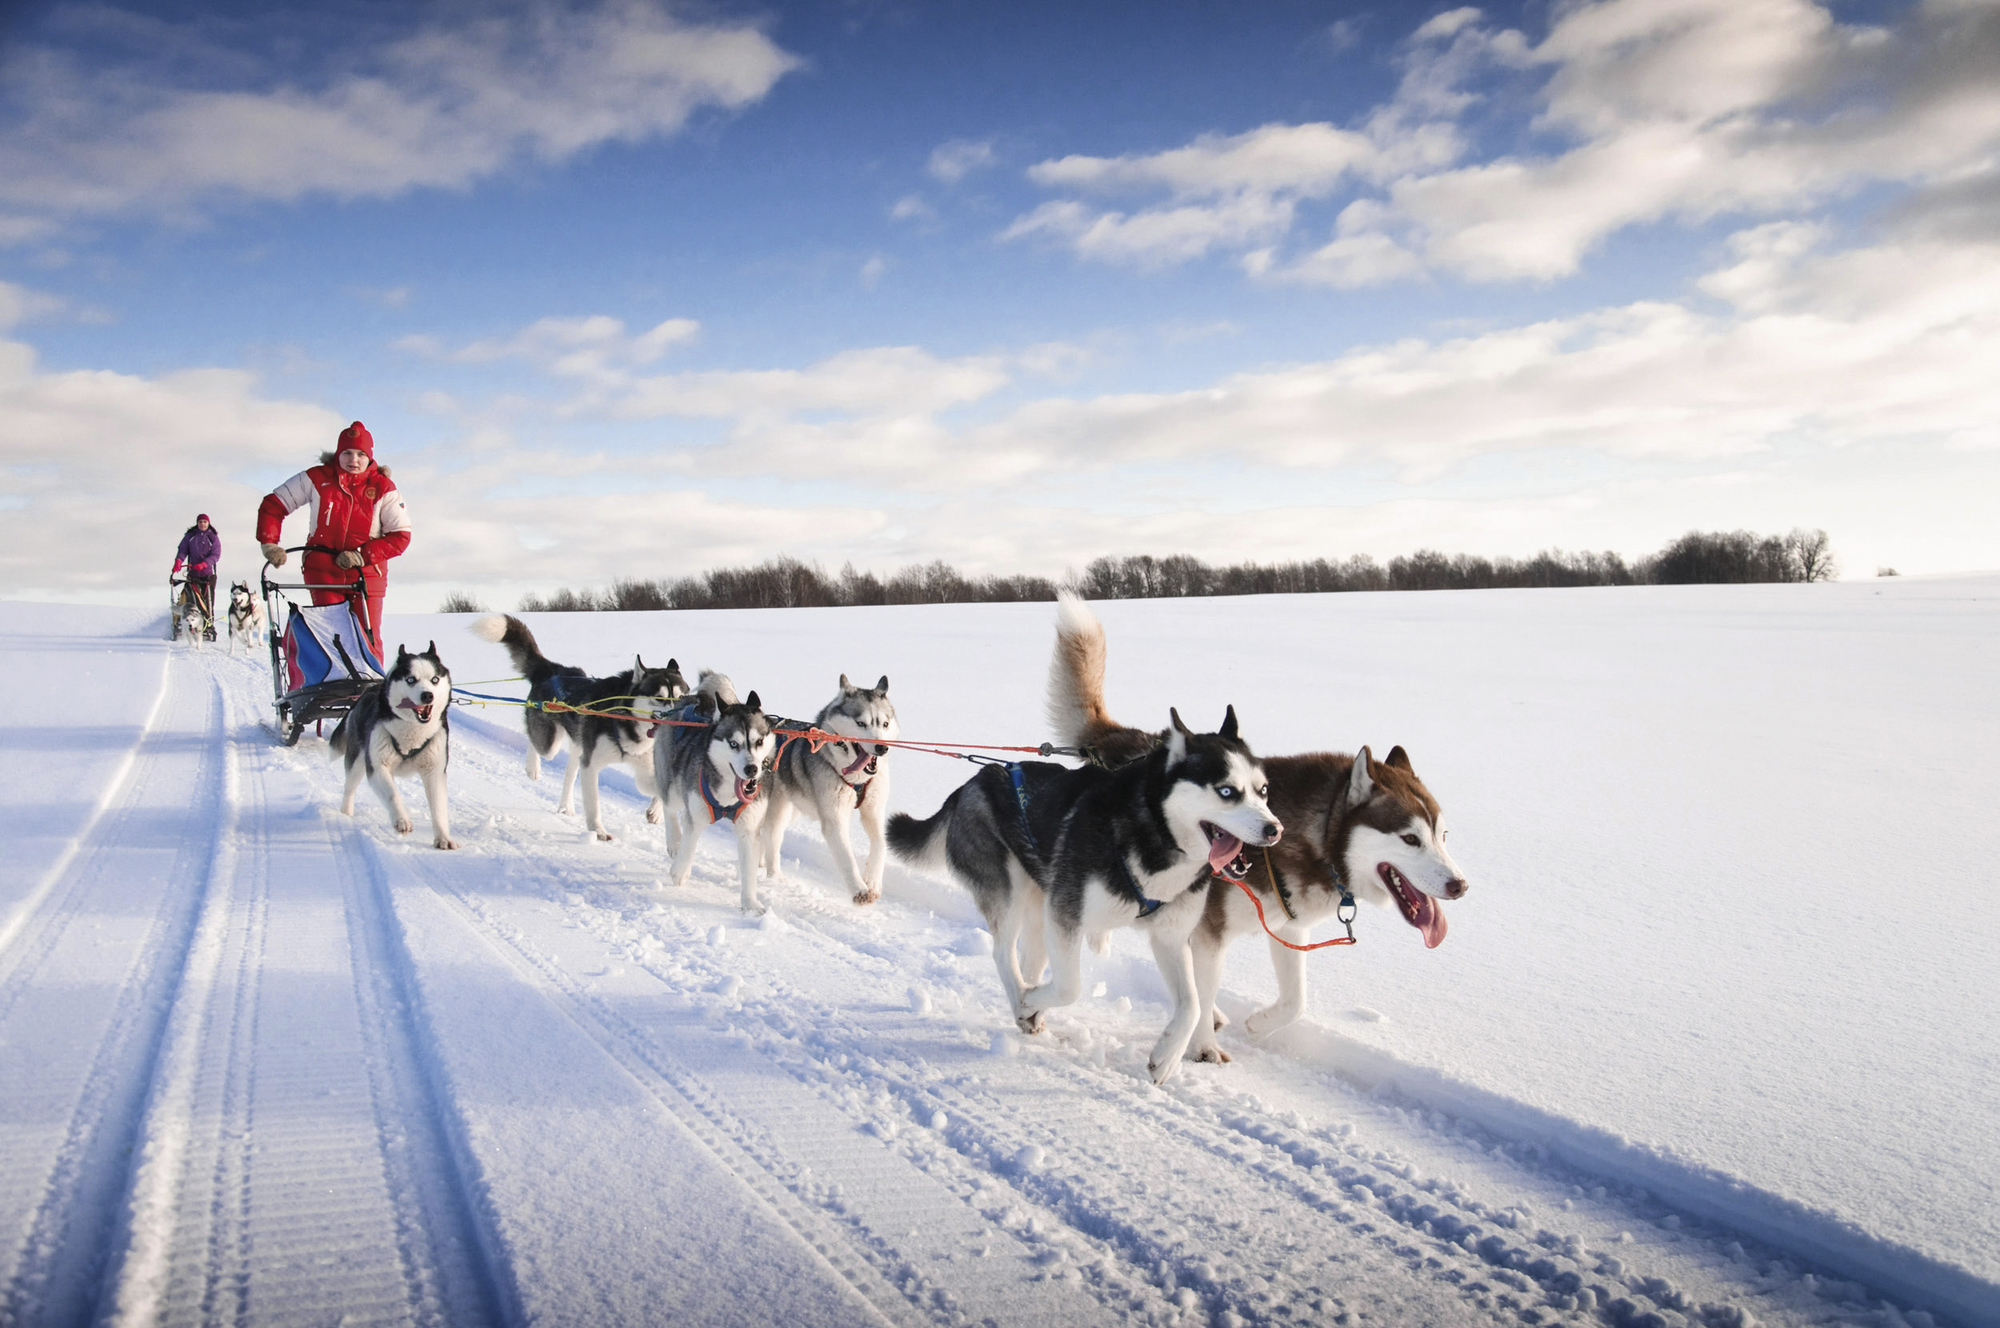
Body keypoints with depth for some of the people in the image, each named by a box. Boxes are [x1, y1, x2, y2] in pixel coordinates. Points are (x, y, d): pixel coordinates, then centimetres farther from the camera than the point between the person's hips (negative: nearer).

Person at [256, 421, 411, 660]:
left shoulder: (382, 488, -2)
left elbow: (400, 536, -4)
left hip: (366, 573, 0)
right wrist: (269, 542, -7)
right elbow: (272, 505, 7)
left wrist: (363, 555, -16)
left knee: (368, 639, -5)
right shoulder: (317, 479, -1)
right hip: (323, 573, 0)